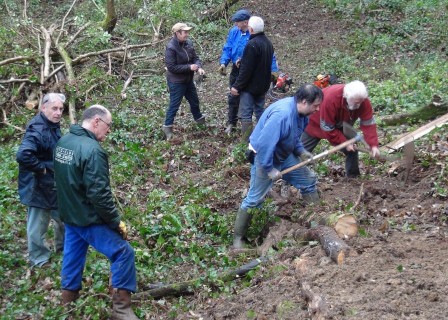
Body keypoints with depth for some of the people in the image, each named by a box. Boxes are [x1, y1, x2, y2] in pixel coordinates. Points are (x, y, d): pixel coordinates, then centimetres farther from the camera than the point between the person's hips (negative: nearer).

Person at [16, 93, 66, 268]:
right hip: (38, 186, -10)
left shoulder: (54, 126, 3)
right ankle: (39, 259, 21)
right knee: (38, 223, 6)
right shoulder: (37, 130, -27)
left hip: (54, 184, 10)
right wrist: (41, 168, -27)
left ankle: (63, 245, 45)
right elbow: (23, 155, -40)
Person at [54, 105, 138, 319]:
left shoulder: (63, 142, 4)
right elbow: (99, 194, -26)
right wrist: (116, 222, -16)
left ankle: (68, 300, 37)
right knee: (123, 253, -3)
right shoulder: (92, 150, -25)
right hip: (89, 219, -9)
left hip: (69, 215, 9)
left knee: (73, 254, 22)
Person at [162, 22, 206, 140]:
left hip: (188, 80, 8)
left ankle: (199, 119, 45)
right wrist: (189, 67, -26)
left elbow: (195, 57, 5)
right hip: (176, 82, -8)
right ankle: (167, 126, 15)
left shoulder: (188, 43, -2)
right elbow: (171, 67, -26)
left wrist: (199, 68, -16)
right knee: (174, 105, 2)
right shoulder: (171, 48, -24)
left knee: (194, 101, 23)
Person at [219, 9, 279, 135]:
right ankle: (231, 123, 23)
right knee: (233, 97, 10)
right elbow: (227, 49, 2)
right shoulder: (234, 32, -5)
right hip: (236, 70, 4)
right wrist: (223, 63, -13)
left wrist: (273, 69, -20)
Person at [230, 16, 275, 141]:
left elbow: (246, 69, -22)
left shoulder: (252, 44, -21)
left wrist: (237, 86, -16)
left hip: (250, 86, -9)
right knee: (260, 111, 18)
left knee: (246, 115, -5)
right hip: (262, 86, 9)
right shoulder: (268, 43, 8)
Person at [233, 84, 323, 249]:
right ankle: (238, 238, 10)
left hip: (284, 155, 9)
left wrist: (301, 151, -1)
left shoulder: (300, 113, -4)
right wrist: (270, 169, -27)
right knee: (254, 199, -3)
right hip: (265, 157, -9)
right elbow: (265, 144, -36)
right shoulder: (282, 114, -35)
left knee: (309, 180, 14)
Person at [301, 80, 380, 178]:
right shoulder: (330, 99, -44)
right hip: (317, 123, -4)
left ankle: (354, 177, 11)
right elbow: (327, 128, -35)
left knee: (352, 149, -6)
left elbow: (368, 123, -24)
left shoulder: (362, 101, -30)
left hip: (341, 125, 4)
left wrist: (373, 145, -35)